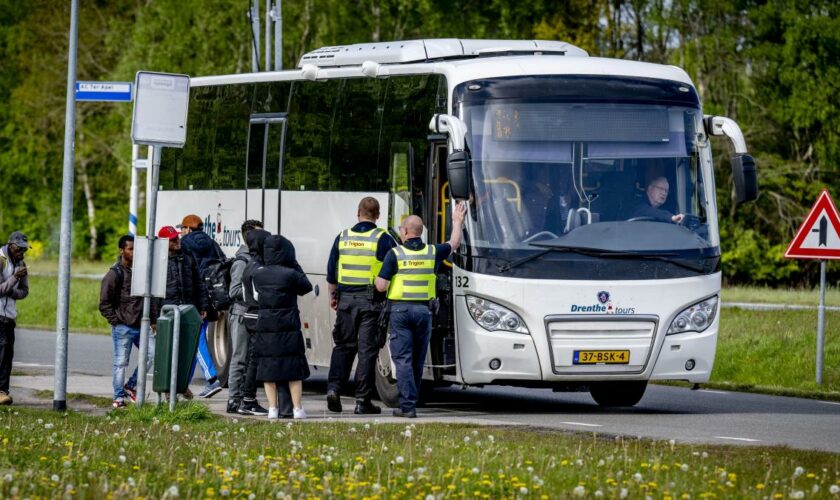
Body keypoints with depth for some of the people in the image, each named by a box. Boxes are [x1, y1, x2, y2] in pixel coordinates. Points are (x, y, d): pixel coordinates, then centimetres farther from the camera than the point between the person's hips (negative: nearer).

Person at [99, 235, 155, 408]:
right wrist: (116, 321, -11)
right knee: (121, 362, -1)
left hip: (142, 326, 6)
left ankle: (131, 385, 15)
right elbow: (104, 303, -7)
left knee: (152, 354, -1)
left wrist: (152, 320, 13)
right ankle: (119, 397, 8)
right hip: (123, 328, -6)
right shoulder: (115, 274, -7)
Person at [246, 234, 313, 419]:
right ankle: (297, 408, 3)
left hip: (265, 328, 3)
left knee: (268, 369, 9)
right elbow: (307, 287, 4)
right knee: (294, 369, 5)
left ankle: (273, 408, 6)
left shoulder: (257, 274, 0)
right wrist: (296, 266, 8)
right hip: (288, 328, -3)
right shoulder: (290, 274, -12)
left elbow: (246, 284, 18)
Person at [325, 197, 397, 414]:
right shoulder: (383, 239, -5)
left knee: (343, 345, 14)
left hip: (346, 299, 3)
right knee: (367, 349, 0)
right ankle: (362, 400, 0)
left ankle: (334, 388, -2)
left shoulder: (343, 237, 6)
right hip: (372, 301, -3)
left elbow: (331, 270, 12)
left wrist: (333, 296, 23)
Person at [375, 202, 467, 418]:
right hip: (423, 310, 3)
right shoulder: (433, 252, 3)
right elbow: (454, 243, 24)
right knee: (417, 361, 13)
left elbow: (381, 286, -10)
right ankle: (410, 403, 19)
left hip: (400, 310, -3)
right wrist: (457, 222, 40)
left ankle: (408, 405, -13)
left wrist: (377, 279, 14)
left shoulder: (395, 254, -7)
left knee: (402, 359, -3)